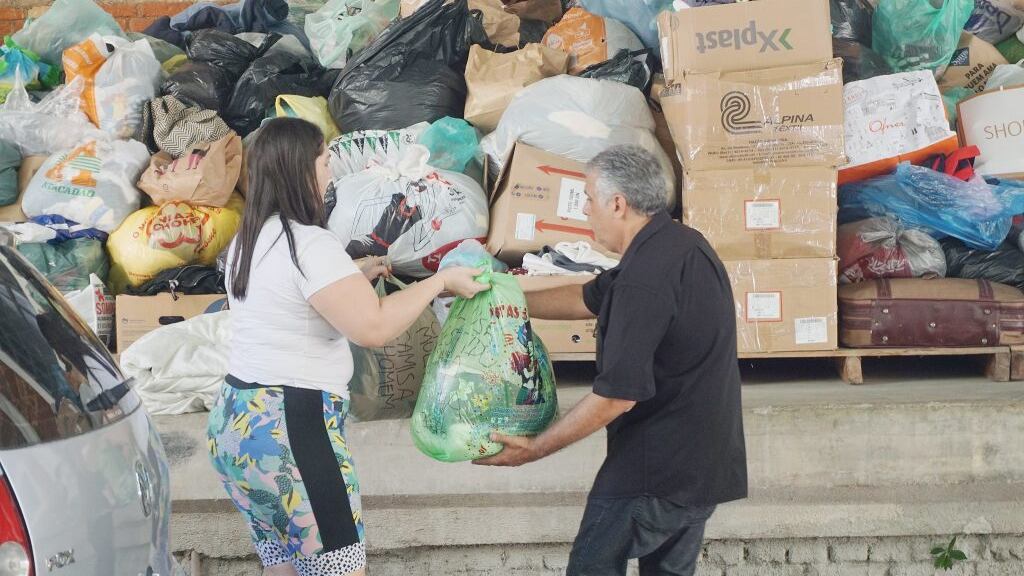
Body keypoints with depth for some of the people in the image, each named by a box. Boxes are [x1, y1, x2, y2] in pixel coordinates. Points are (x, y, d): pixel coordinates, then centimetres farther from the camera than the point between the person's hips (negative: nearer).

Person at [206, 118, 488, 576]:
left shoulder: (249, 240, 12)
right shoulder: (309, 244, -17)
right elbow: (373, 327, -23)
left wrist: (353, 279, 23)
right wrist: (439, 282, -13)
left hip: (236, 420, 10)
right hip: (290, 427, -10)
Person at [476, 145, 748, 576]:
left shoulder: (644, 280, -24)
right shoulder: (682, 243, 8)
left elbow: (617, 394, -24)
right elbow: (588, 299, 17)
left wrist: (535, 449, -15)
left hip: (654, 471, -9)